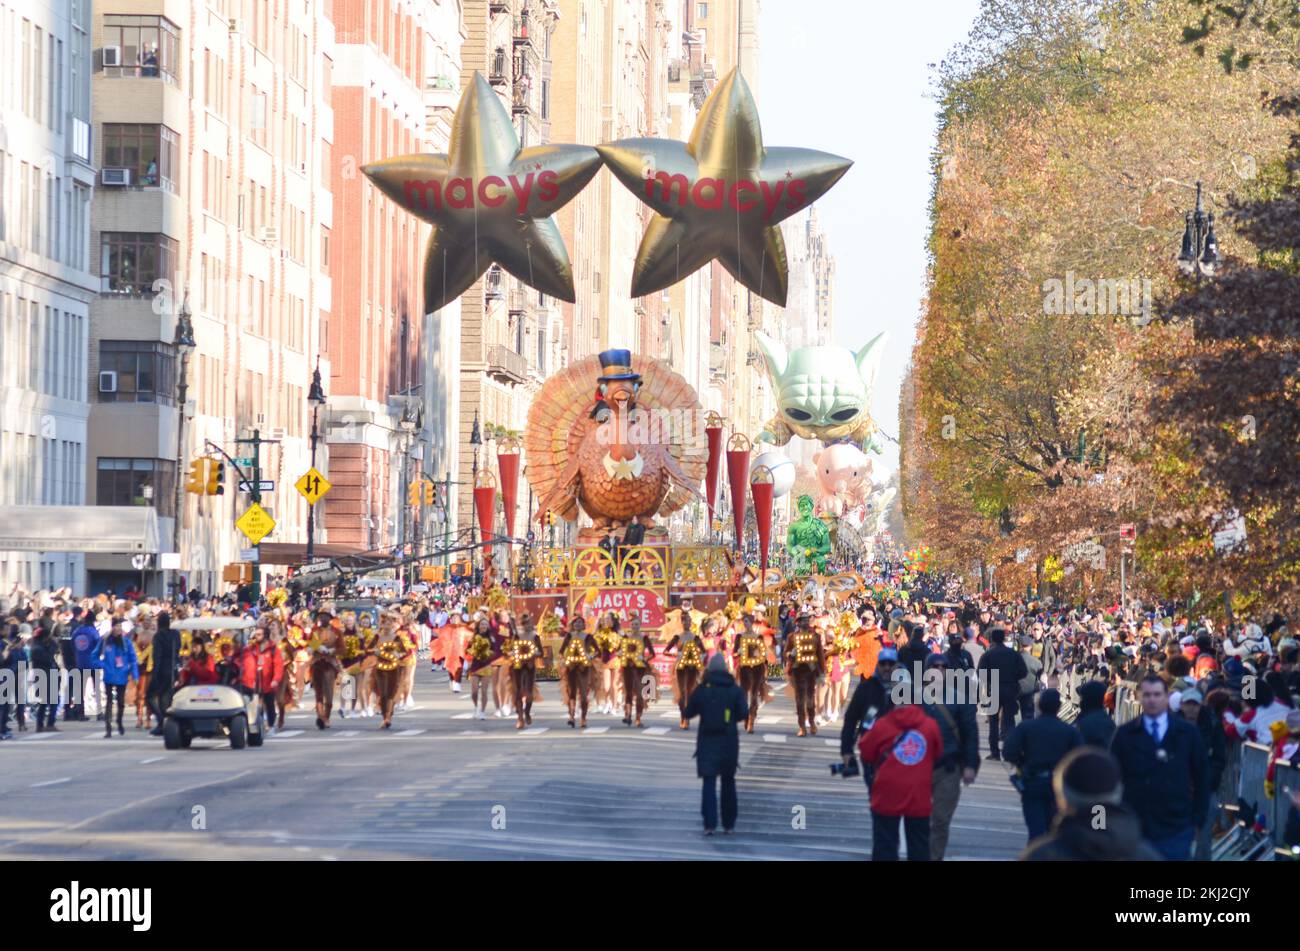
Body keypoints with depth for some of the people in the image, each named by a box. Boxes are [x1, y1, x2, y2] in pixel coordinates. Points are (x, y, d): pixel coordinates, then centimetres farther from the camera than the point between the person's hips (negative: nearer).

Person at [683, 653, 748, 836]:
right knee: (728, 782, 14)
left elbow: (688, 713, 2)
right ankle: (729, 824, 15)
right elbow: (743, 713, -9)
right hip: (729, 741, 1)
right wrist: (732, 717, 12)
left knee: (709, 783, -1)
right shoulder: (735, 690, -1)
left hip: (708, 740, -1)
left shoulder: (702, 690, -2)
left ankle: (710, 824, -14)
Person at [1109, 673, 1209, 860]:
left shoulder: (1188, 733, 3)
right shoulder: (1125, 734, 2)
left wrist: (1197, 818, 3)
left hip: (1176, 829, -1)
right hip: (1135, 829, 1)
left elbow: (1202, 777, 7)